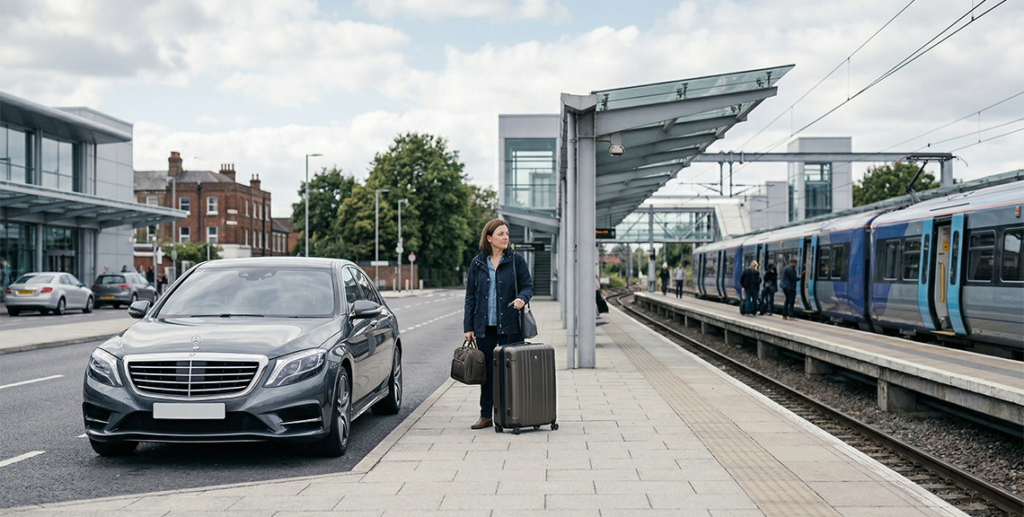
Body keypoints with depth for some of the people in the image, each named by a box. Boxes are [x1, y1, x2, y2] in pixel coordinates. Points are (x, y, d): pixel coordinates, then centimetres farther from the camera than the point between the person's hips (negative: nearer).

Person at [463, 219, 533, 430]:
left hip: (509, 326, -2)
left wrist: (521, 298, -22)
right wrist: (468, 327, 4)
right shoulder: (477, 263, 7)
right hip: (484, 327, 2)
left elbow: (528, 285, 2)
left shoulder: (516, 260, 1)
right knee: (487, 371, 8)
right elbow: (470, 296, 8)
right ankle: (486, 415, 17)